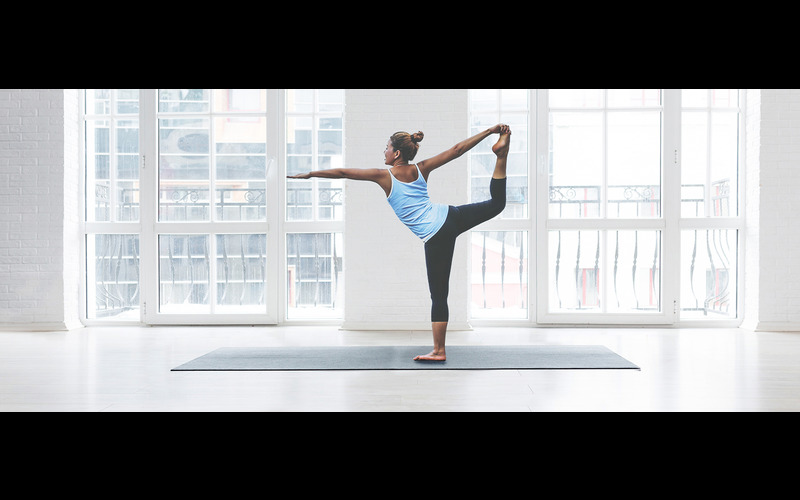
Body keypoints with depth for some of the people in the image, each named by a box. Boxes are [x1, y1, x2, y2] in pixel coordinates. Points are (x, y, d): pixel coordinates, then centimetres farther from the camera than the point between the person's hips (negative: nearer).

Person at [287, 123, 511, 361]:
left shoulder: (384, 176, 0)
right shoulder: (420, 169, 11)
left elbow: (342, 172, 5)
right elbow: (457, 149, 11)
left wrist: (309, 174, 15)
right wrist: (489, 131, 16)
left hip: (436, 237, -4)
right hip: (450, 215, 4)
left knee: (438, 295, 1)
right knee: (496, 203, 20)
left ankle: (439, 350, 8)